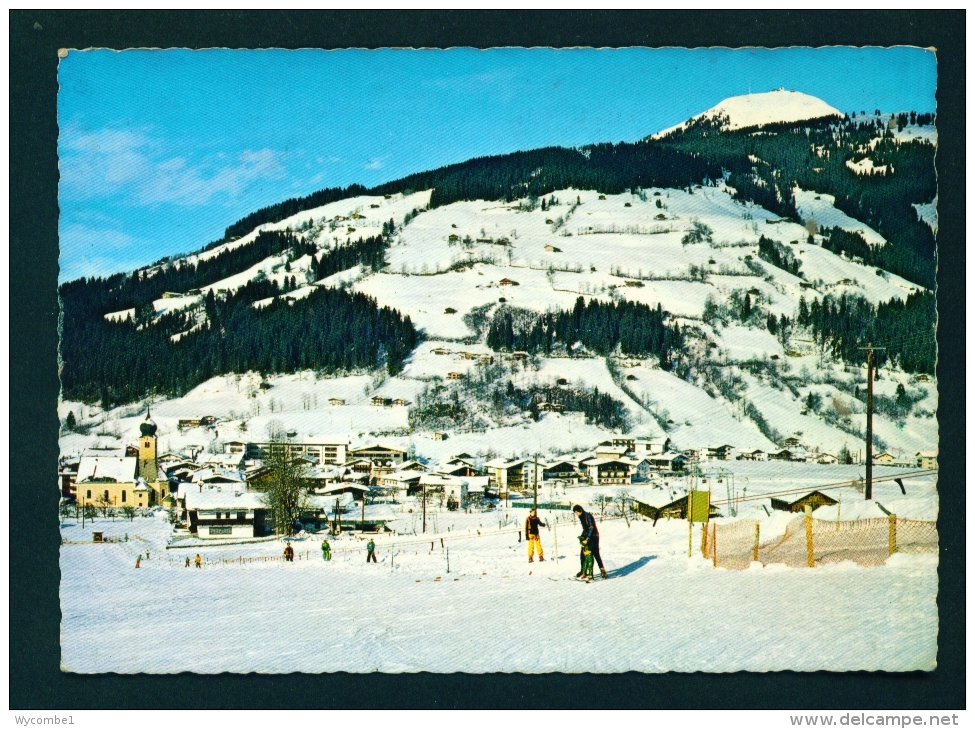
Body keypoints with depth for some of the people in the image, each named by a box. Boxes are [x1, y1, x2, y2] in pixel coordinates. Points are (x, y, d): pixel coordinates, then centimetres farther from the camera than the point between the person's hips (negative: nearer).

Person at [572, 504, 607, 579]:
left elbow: (591, 527, -22)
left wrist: (588, 537, -29)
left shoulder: (587, 516, -15)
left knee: (596, 554, -10)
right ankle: (582, 570, 16)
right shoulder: (582, 517, 13)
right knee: (582, 554, 8)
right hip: (587, 537, 9)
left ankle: (602, 570, -8)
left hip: (593, 537, -9)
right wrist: (582, 536, 8)